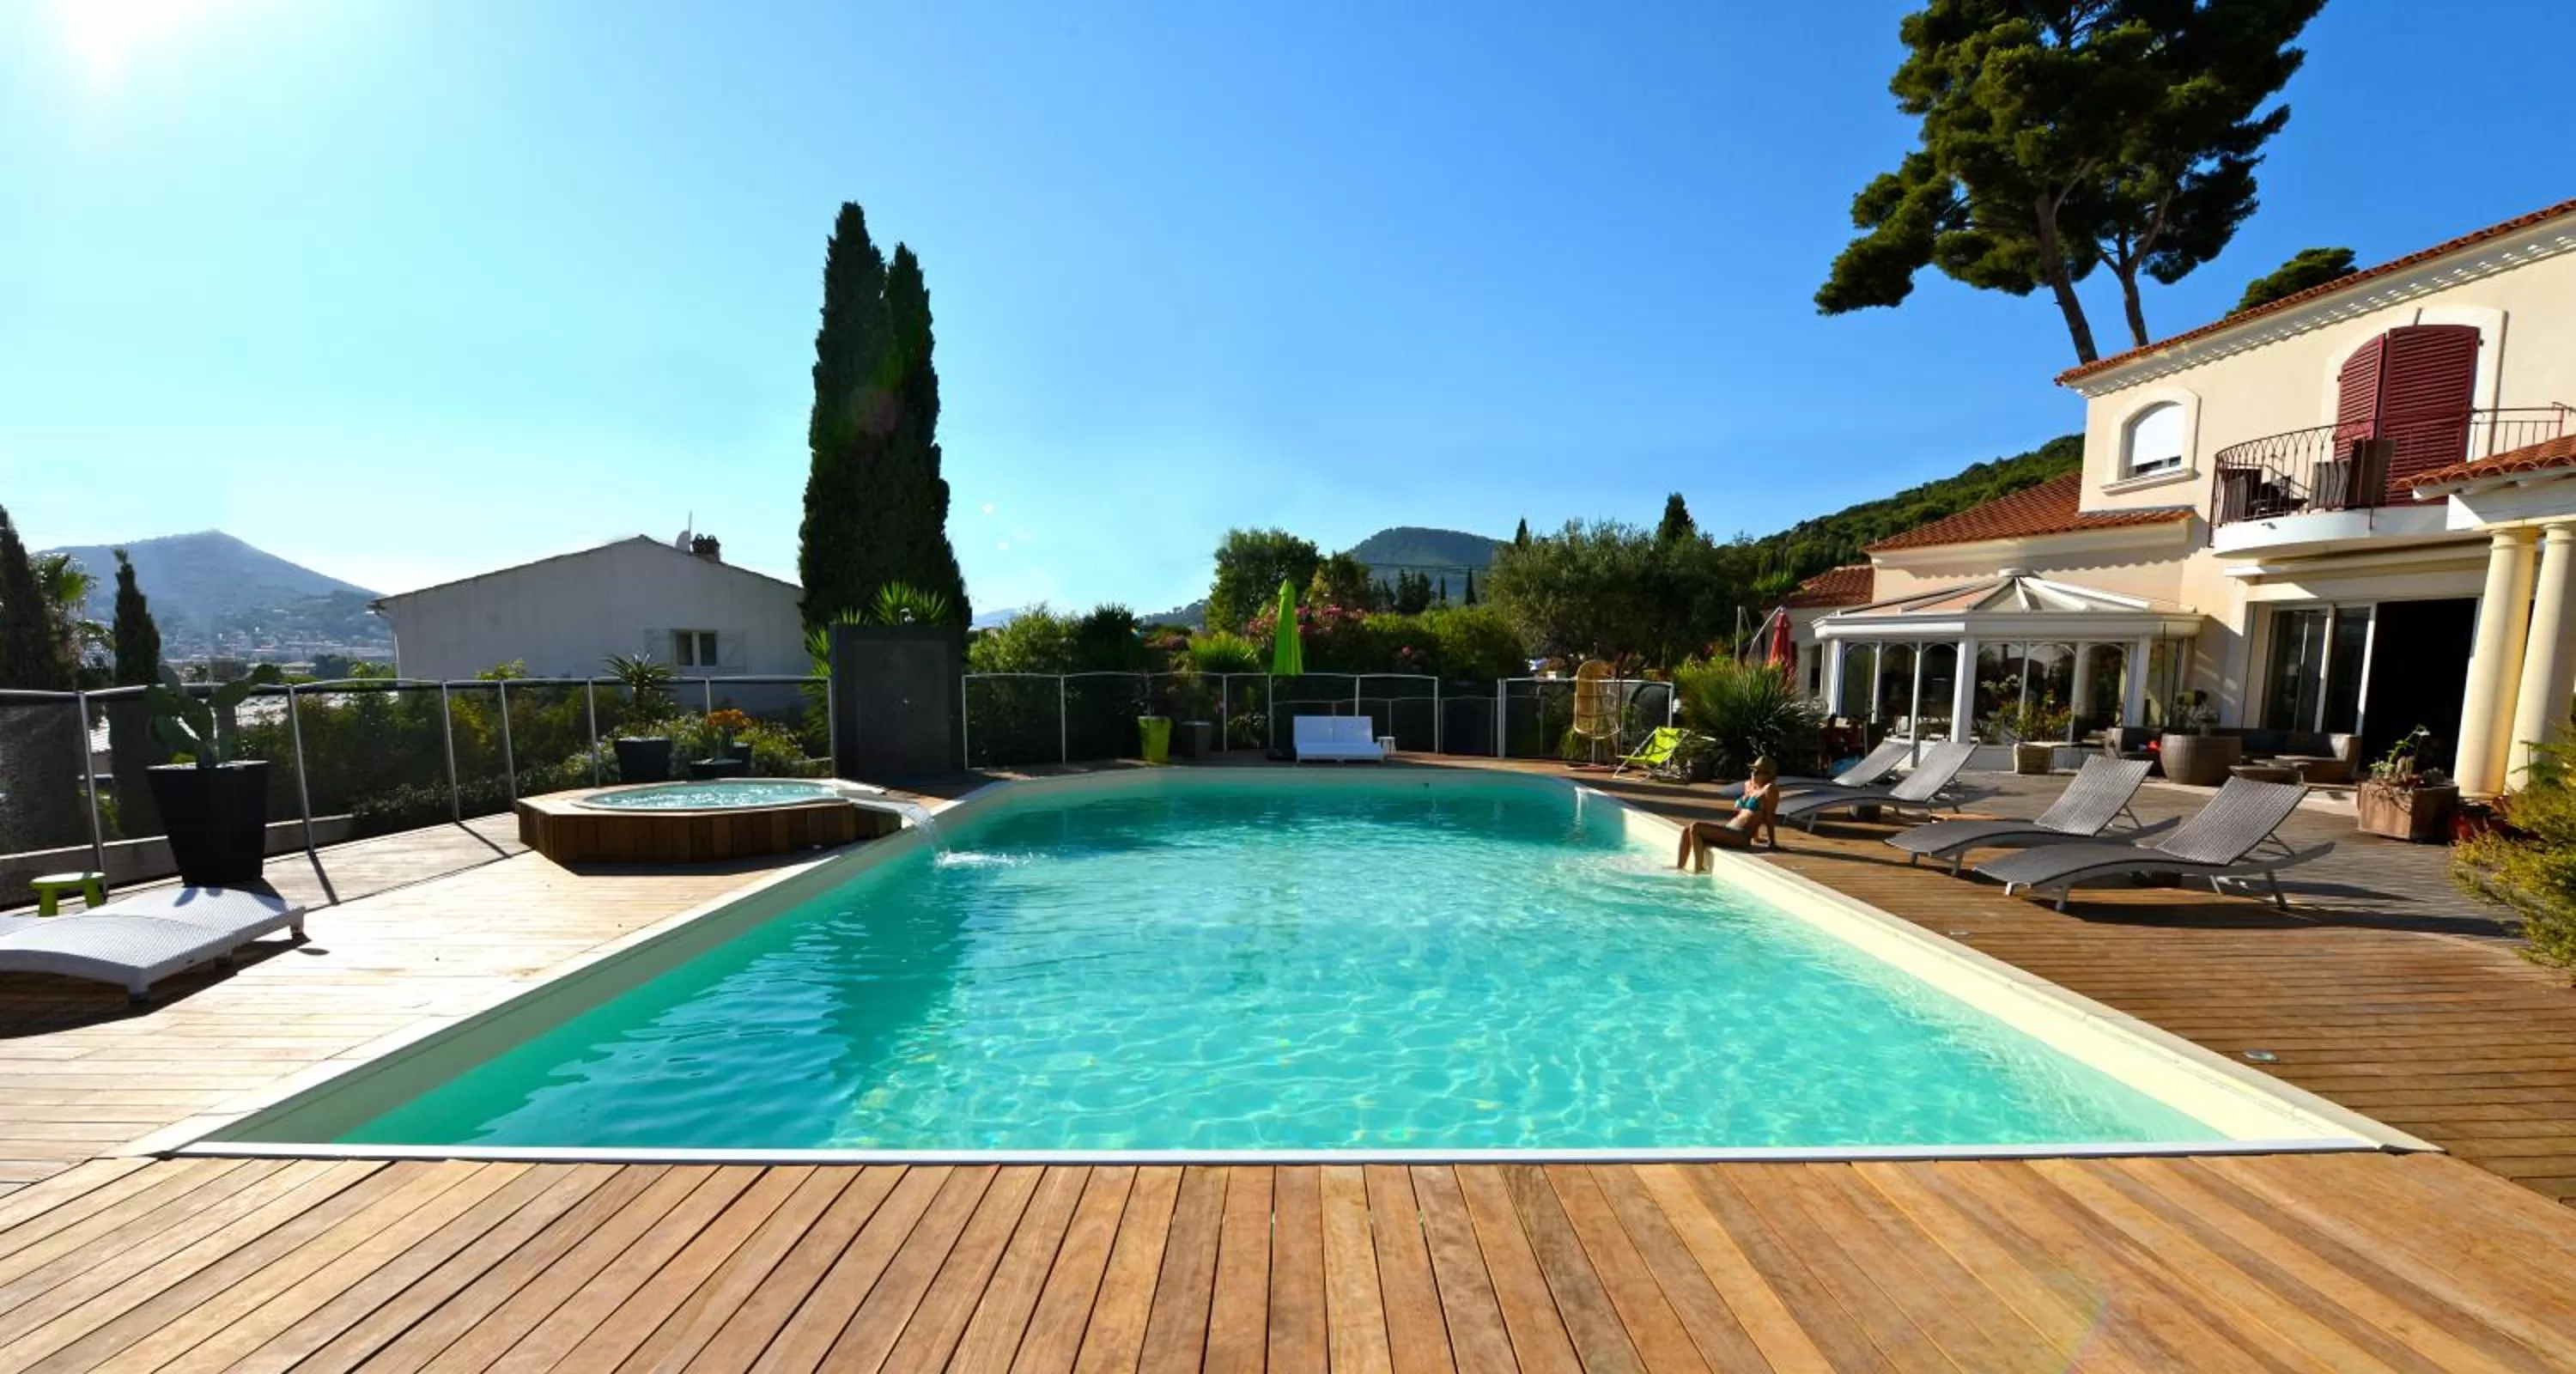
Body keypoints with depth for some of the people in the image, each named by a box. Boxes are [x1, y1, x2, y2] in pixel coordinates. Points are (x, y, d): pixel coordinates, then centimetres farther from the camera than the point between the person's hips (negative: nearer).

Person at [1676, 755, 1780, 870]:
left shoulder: (1770, 789, -7)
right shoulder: (1748, 785, 18)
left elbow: (1769, 816, -8)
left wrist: (1772, 842, -6)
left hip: (1741, 836, -9)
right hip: (1729, 827, 9)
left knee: (1695, 827, -24)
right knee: (1687, 830, 0)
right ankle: (1679, 867, 4)